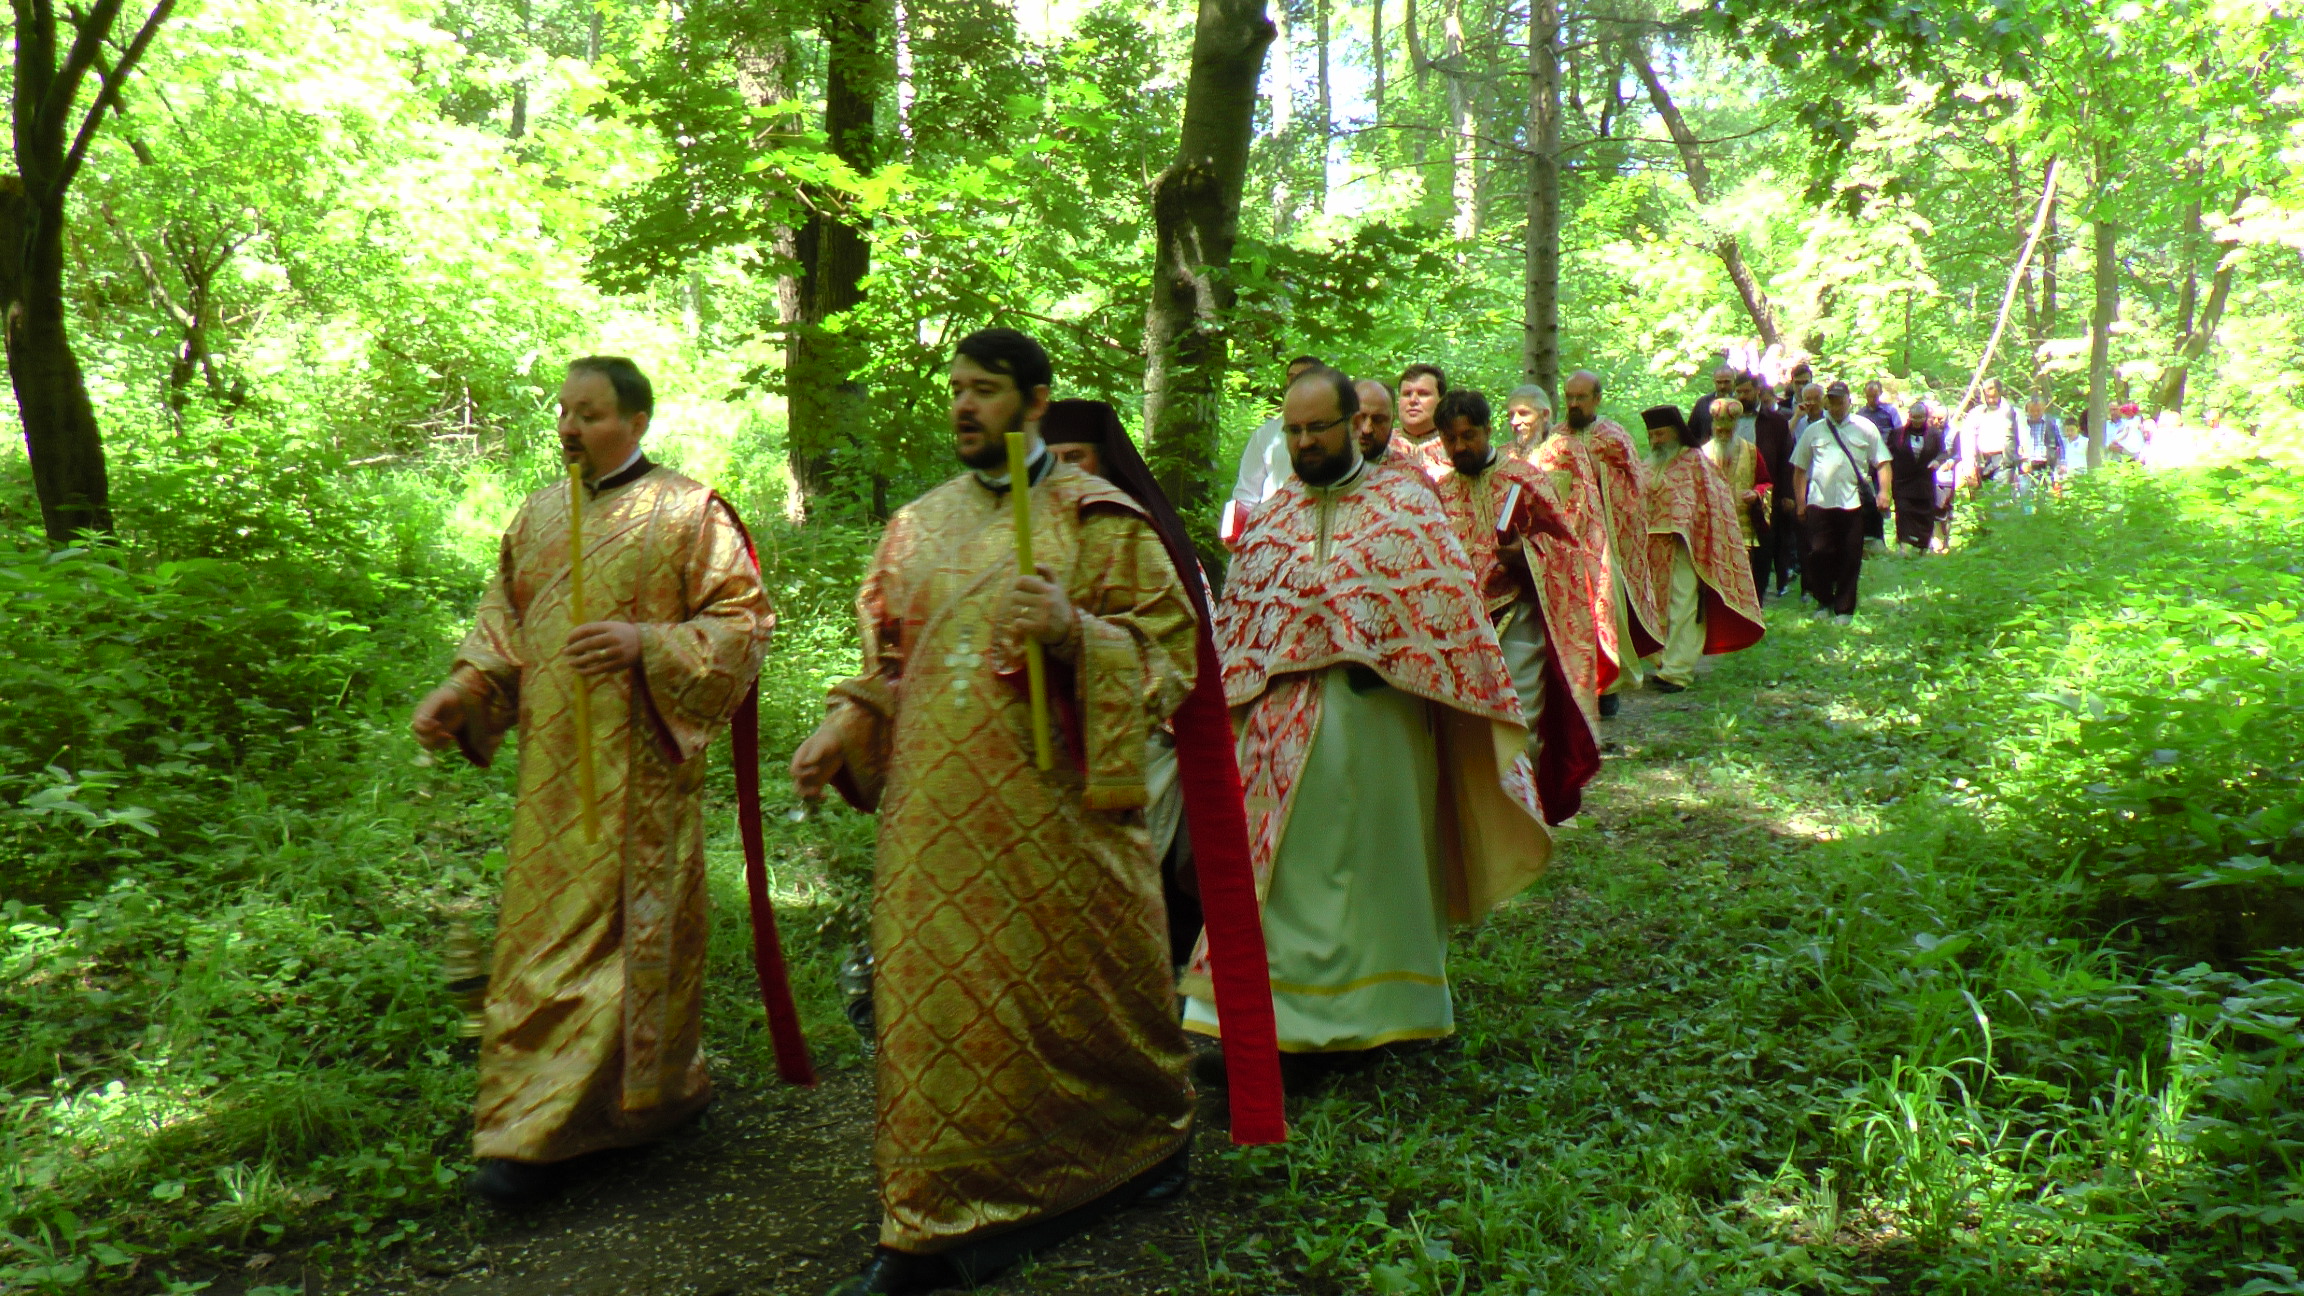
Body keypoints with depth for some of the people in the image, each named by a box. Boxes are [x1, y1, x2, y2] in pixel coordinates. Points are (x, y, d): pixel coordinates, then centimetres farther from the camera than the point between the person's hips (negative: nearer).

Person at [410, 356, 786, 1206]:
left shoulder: (687, 513, -3)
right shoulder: (538, 514, 15)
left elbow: (743, 623, -8)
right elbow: (501, 622, 18)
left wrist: (646, 642, -21)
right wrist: (457, 693, 2)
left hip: (638, 763, -6)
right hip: (553, 764, 6)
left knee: (619, 927, -3)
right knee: (541, 927, 8)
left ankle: (543, 1130, 3)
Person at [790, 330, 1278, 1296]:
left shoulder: (1097, 517, -2)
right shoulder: (920, 524, 13)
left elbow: (1168, 649, -5)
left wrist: (1073, 631, -21)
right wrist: (842, 727, 3)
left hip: (1056, 807, -4)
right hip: (938, 812, 4)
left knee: (1084, 988, 9)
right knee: (936, 1002, 4)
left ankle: (1155, 1137, 36)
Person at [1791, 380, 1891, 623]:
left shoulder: (1865, 428, 10)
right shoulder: (1813, 431, 12)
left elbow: (1882, 462, 7)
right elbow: (1799, 469, 13)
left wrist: (1884, 491, -7)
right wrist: (1800, 503, 7)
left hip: (1853, 502, -1)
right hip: (1819, 502, 1)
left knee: (1850, 558, 3)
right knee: (1819, 554, -2)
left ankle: (1844, 608, 13)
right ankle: (1824, 601, 18)